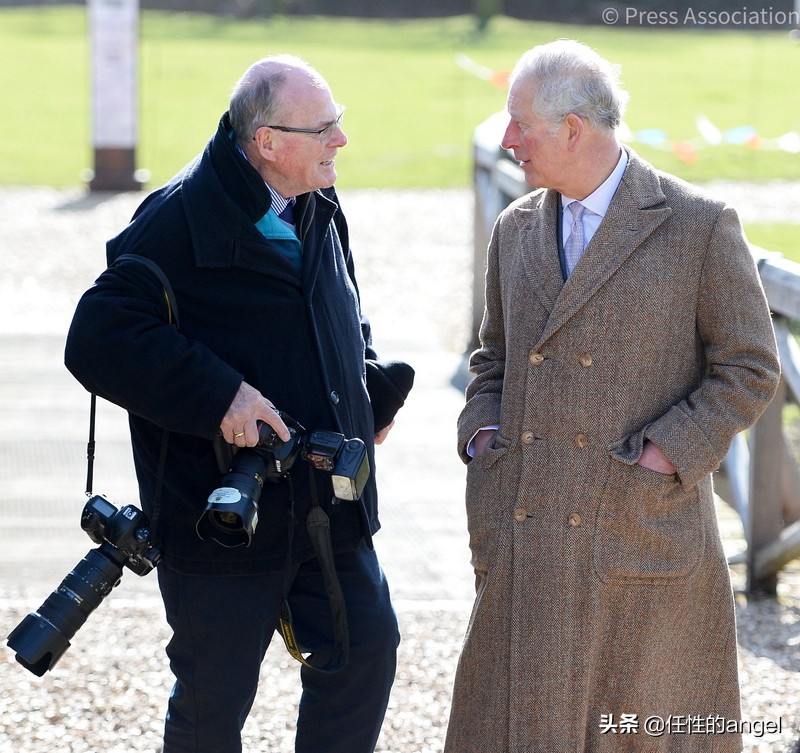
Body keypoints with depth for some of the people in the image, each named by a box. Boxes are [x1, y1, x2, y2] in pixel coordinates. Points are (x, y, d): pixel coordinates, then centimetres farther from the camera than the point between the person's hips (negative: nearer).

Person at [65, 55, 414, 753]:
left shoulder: (321, 210, 7)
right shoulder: (179, 220, -17)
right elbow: (99, 341, -23)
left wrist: (374, 391, 8)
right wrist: (218, 396, -27)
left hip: (329, 505, 7)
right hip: (224, 512, -7)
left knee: (367, 650, 10)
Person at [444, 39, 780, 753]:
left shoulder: (700, 226, -6)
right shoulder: (516, 230, 11)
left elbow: (749, 369, -3)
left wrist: (663, 456, -12)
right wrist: (482, 434, 5)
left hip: (643, 529, -5)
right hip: (527, 543, 5)